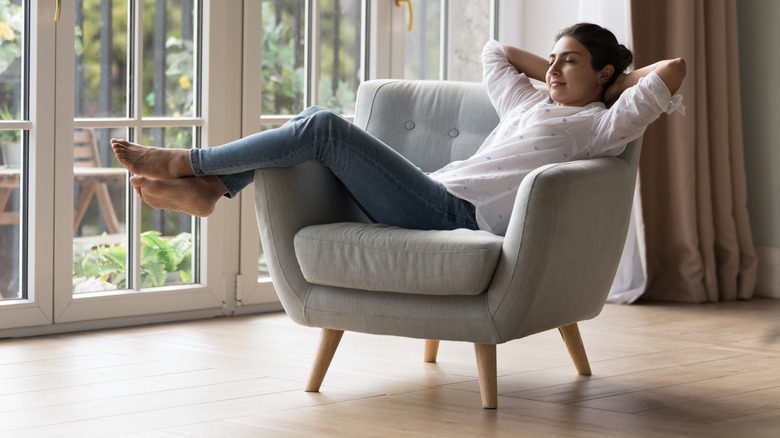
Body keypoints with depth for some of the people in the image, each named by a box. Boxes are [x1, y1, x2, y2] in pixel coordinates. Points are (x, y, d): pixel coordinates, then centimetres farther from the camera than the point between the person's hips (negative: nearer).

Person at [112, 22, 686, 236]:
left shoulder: (602, 125, 3)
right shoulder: (532, 105, 27)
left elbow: (674, 69, -8)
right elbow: (493, 53, 43)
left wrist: (619, 80, 9)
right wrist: (553, 69, 34)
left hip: (459, 215, -9)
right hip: (436, 200, 9)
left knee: (324, 128, -16)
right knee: (318, 122, 3)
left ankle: (185, 162, -6)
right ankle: (205, 187, -2)